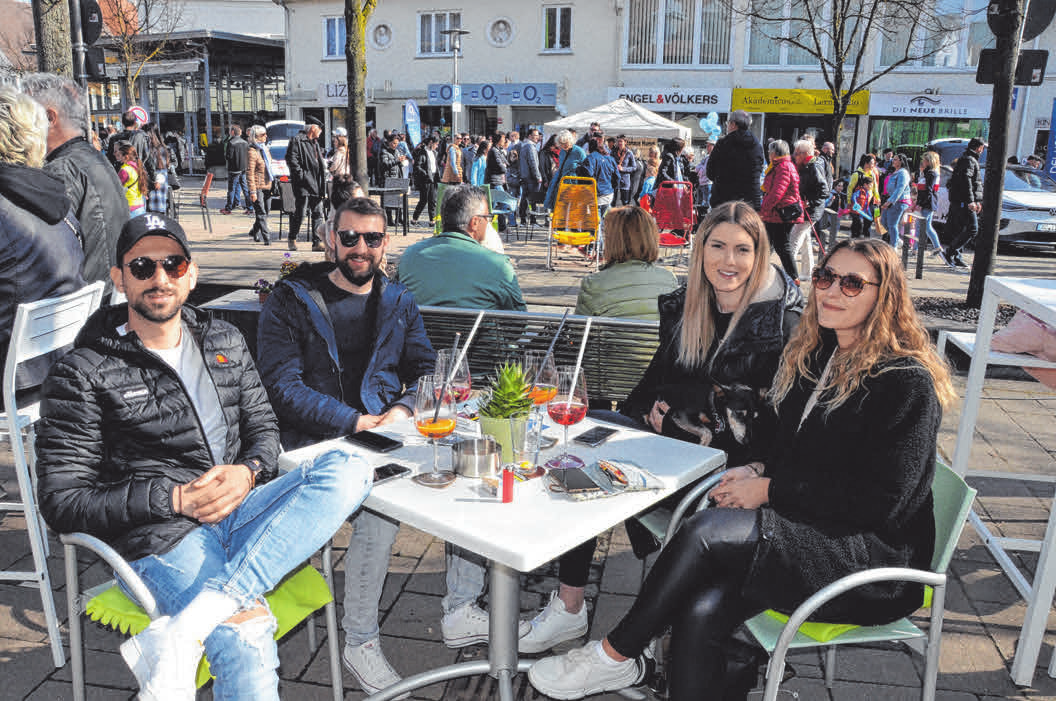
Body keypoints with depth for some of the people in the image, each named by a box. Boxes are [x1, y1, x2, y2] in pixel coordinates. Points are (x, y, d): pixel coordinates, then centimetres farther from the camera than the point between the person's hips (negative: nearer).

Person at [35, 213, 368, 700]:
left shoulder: (224, 341, 16)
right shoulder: (83, 374, 1)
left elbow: (263, 426, 19)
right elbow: (62, 503, -3)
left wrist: (247, 473, -6)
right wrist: (174, 498, -13)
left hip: (239, 510, 7)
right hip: (162, 538, -6)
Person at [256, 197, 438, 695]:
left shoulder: (399, 303, 16)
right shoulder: (291, 301, 1)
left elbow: (425, 371, 13)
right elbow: (283, 386, -9)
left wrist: (404, 409, -10)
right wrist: (356, 422, -18)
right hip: (320, 443, -4)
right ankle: (359, 641, -12)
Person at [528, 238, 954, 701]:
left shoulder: (908, 382, -10)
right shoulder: (816, 357, 13)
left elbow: (880, 500, -17)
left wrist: (770, 490, -15)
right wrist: (758, 470, -1)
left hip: (876, 558, -6)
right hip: (812, 533, 6)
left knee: (708, 531, -27)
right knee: (700, 612, -24)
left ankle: (614, 656, -9)